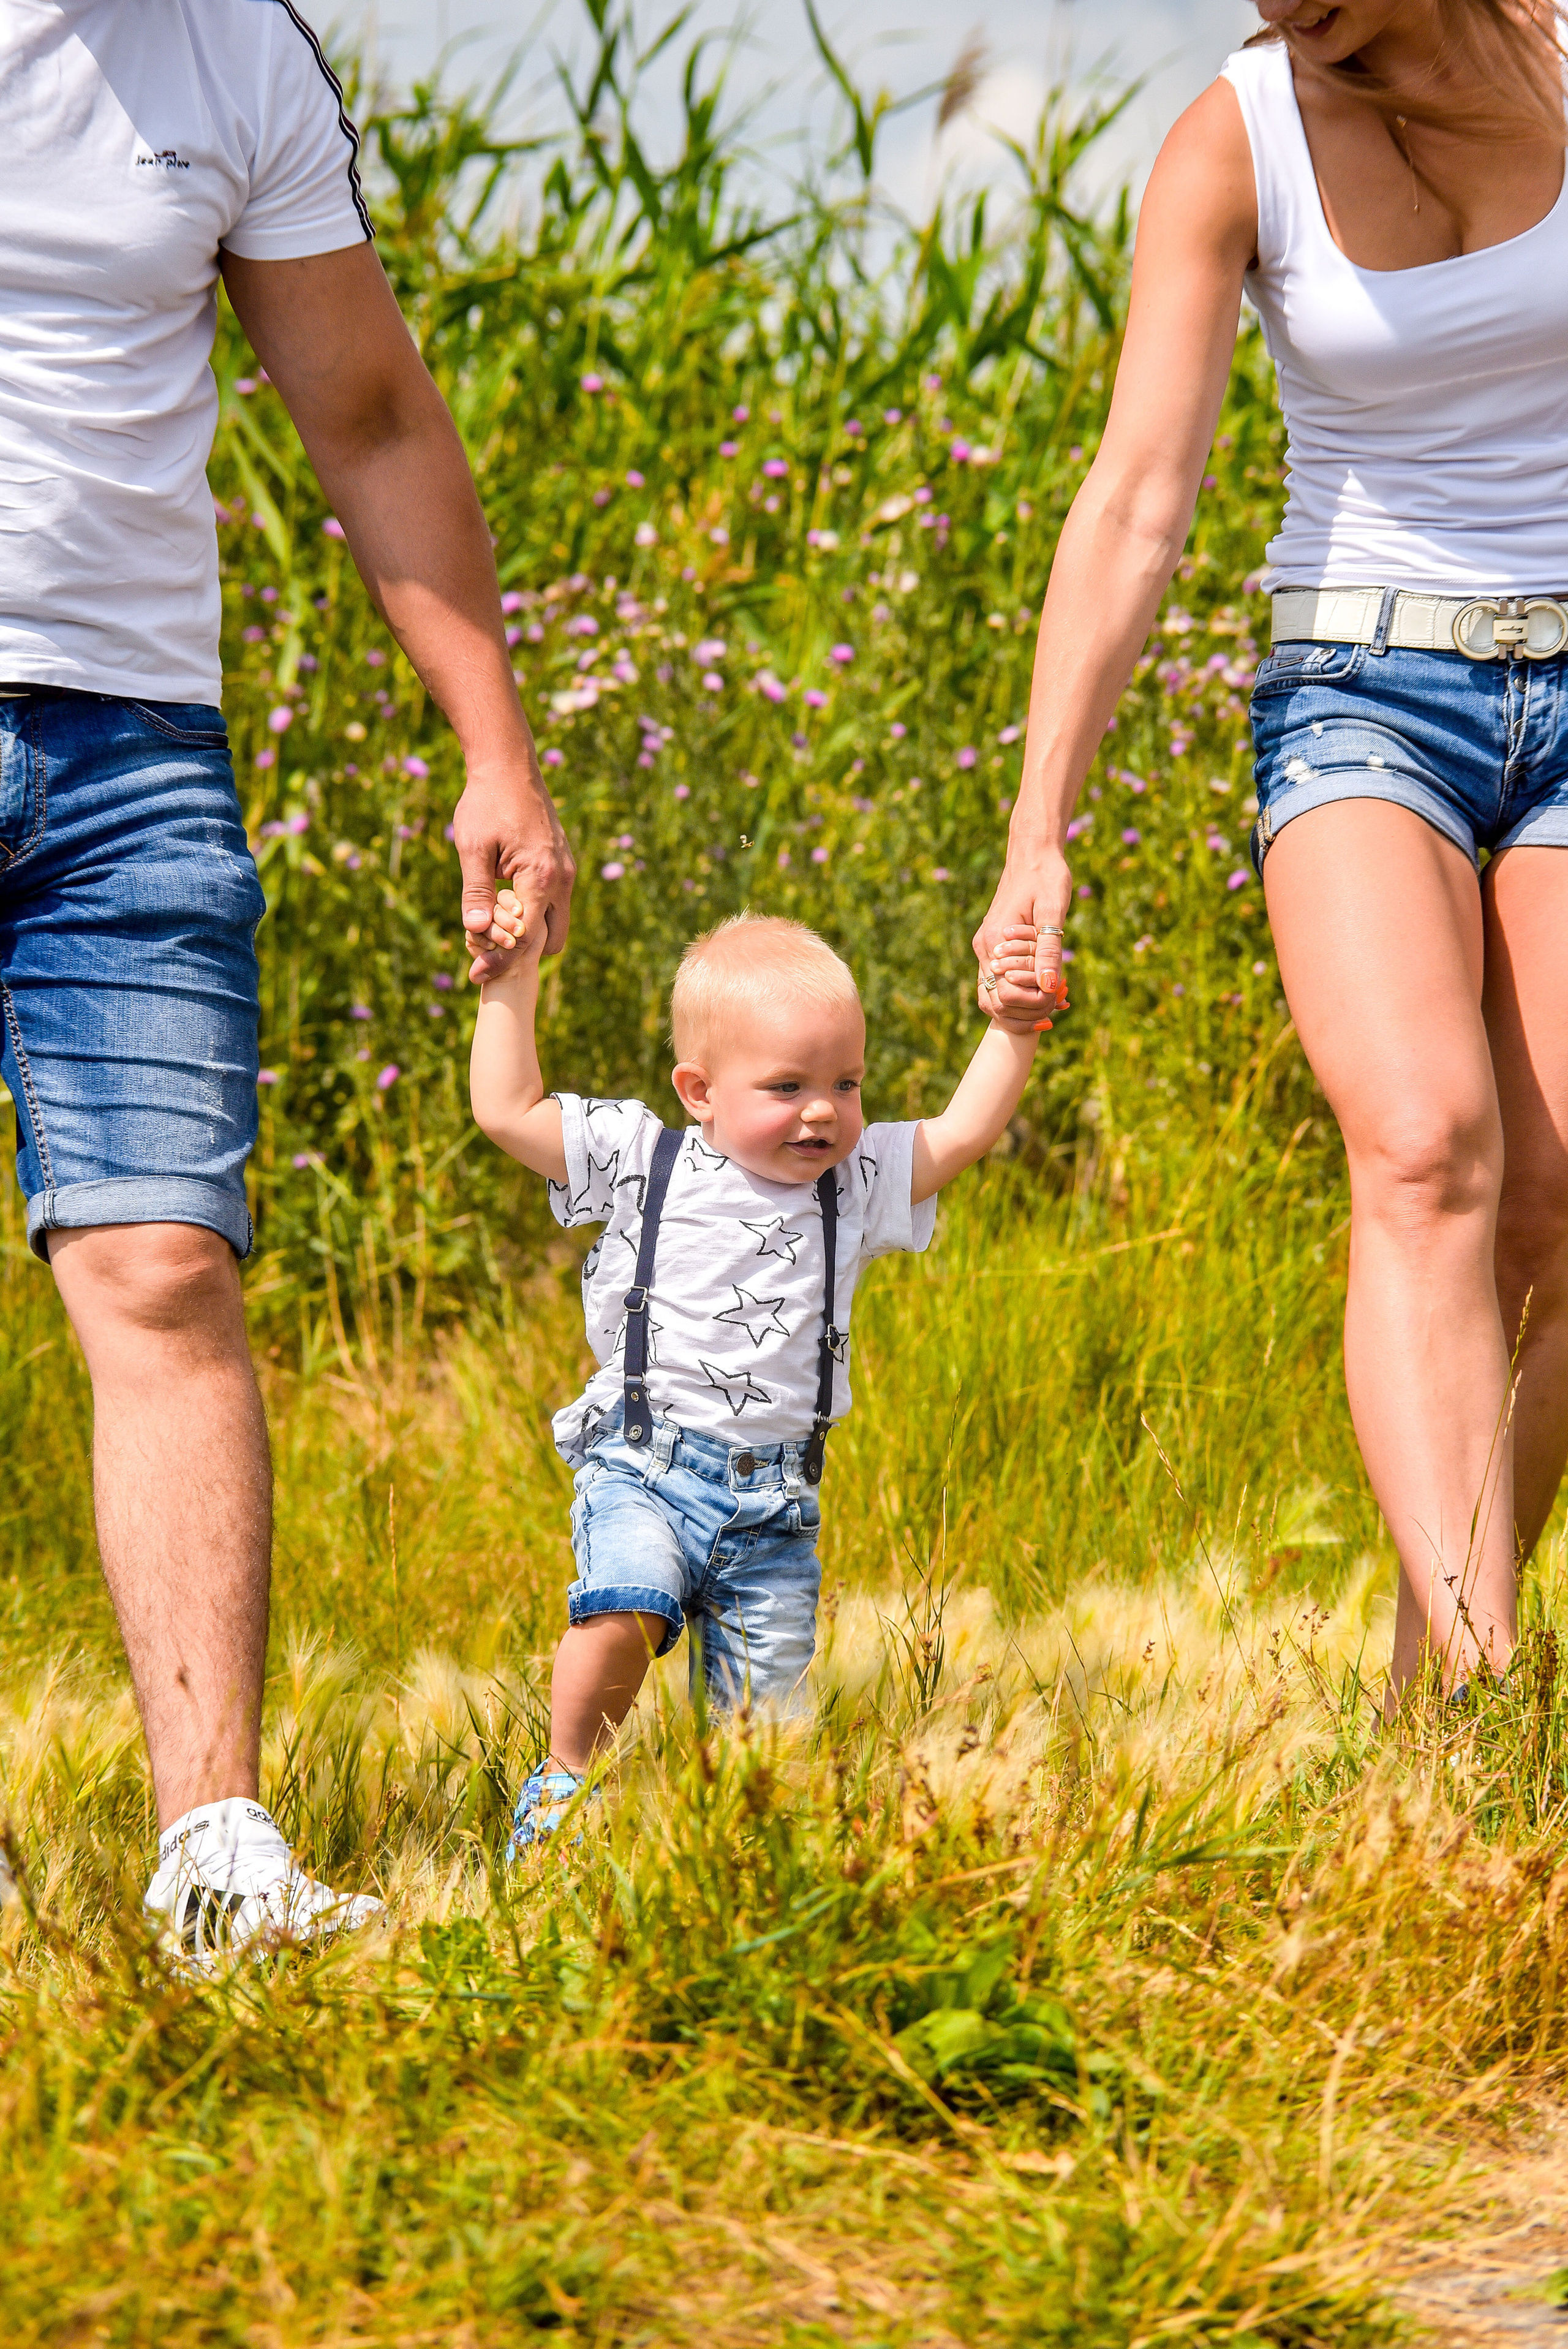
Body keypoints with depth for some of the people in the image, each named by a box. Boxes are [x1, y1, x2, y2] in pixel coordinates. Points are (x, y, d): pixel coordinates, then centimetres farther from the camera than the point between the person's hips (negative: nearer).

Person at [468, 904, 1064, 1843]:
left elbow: (964, 1133, 9)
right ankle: (567, 1782, -10)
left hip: (774, 1501, 3)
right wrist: (513, 987, 1)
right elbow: (508, 1110, 3)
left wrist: (1017, 1029, -1)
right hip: (644, 1467, -3)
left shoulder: (854, 1185, 10)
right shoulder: (642, 1164, 2)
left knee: (761, 1703, -2)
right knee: (627, 1606, -28)